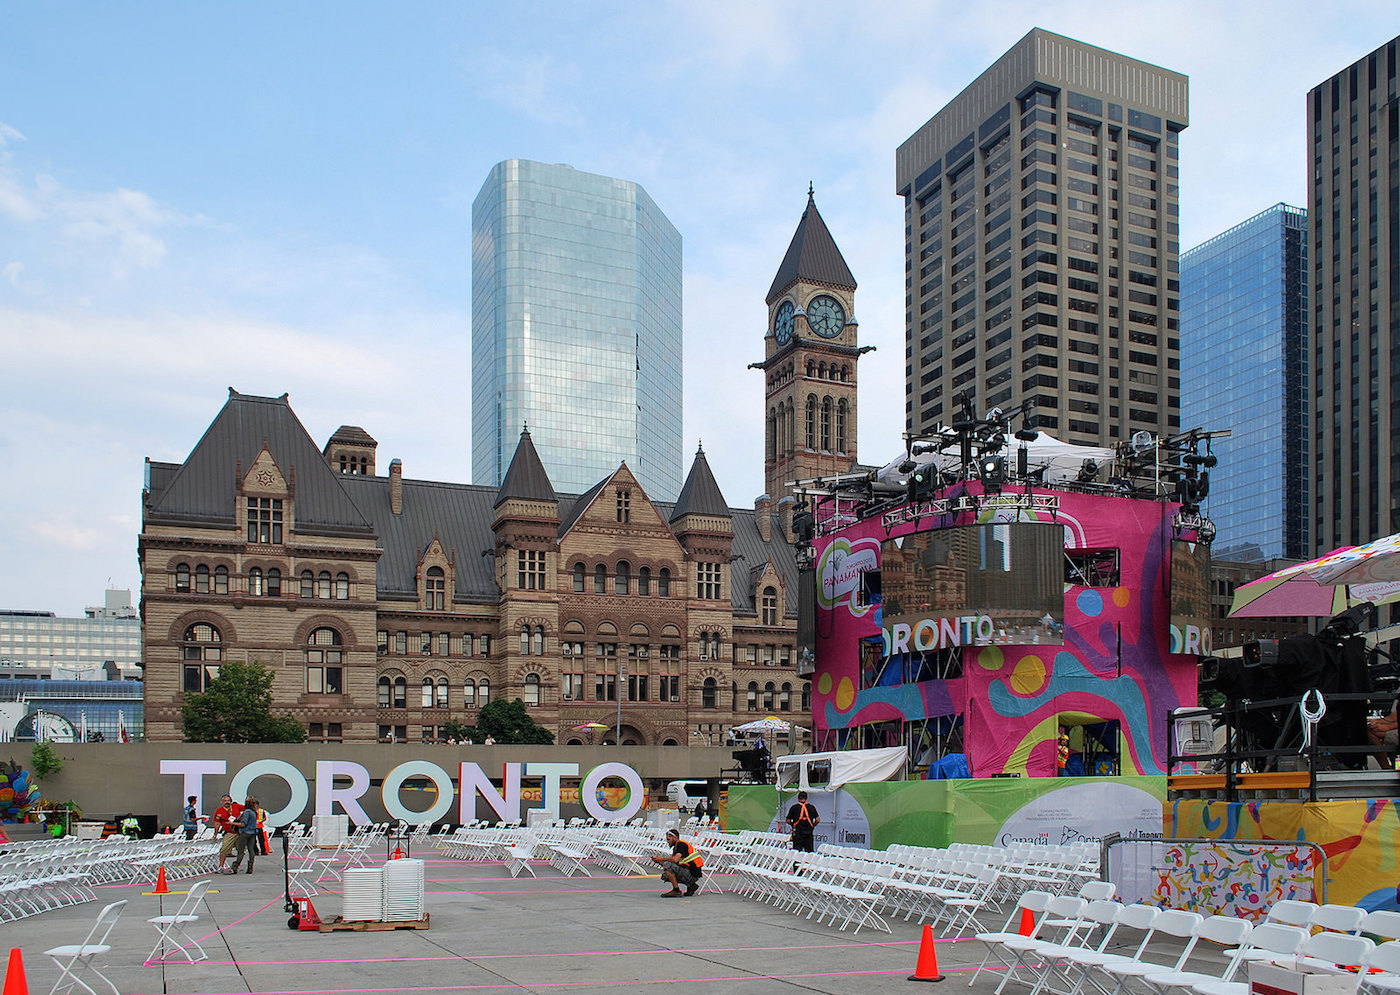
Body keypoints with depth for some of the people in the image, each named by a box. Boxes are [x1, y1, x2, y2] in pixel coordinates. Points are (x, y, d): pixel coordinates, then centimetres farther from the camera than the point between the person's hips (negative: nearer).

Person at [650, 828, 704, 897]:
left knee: (668, 866, -21)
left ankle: (676, 891, -12)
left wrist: (661, 859, -13)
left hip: (692, 873, -10)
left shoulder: (681, 844, -11)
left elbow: (675, 859, -26)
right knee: (665, 875, 14)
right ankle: (691, 884, 11)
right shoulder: (675, 847, 19)